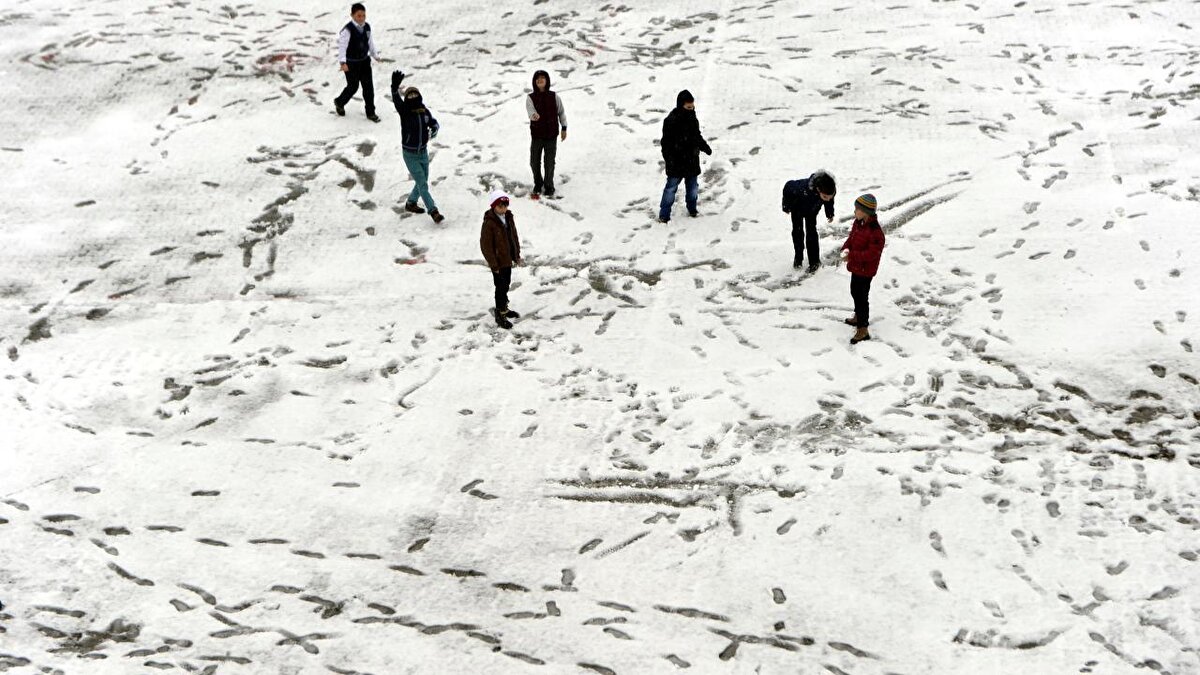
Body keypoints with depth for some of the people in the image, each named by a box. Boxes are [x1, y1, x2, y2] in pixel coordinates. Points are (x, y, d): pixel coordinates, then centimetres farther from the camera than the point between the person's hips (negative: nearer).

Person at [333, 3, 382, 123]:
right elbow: (342, 46, -26)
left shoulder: (367, 27, -2)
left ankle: (370, 112, 17)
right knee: (353, 87, 7)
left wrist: (375, 55, 23)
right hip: (351, 63, -6)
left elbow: (370, 42, 13)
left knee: (368, 86, 5)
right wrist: (342, 62, -35)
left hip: (364, 61, 6)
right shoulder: (347, 30, -23)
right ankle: (339, 102, 37)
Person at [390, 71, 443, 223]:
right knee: (422, 184, -6)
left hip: (423, 152, 5)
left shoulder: (425, 111, -2)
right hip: (410, 155, -5)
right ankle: (433, 211, -4)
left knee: (422, 181, 18)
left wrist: (433, 131, -11)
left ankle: (410, 203, 41)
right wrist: (395, 87, -54)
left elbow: (434, 123, 14)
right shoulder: (404, 111, -15)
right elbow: (396, 101, -34)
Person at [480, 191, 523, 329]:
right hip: (498, 262, -7)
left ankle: (504, 307, 39)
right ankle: (500, 315, 11)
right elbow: (486, 245, -20)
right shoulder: (489, 223, -23)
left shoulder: (509, 217, 1)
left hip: (508, 259, 7)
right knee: (501, 287, 0)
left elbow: (514, 236, 13)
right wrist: (494, 265, -18)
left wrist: (517, 255, 13)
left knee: (506, 284, 22)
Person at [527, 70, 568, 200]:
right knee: (534, 162, 8)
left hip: (551, 135, 0)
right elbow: (530, 109, -21)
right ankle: (538, 184, 32)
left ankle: (549, 186, 23)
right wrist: (533, 115, -44)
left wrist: (564, 128, 10)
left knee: (549, 162, 4)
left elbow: (561, 112, 10)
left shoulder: (554, 97, -1)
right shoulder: (530, 97, -4)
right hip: (536, 135, 0)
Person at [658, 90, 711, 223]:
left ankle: (692, 210, 35)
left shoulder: (692, 118, 6)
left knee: (693, 187, 17)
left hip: (692, 161, 7)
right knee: (671, 188, -2)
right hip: (676, 163, -7)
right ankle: (664, 215, 4)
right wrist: (670, 160, -22)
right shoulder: (671, 121, -17)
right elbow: (667, 143, -18)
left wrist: (705, 147, 17)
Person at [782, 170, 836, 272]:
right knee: (797, 231, 9)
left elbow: (829, 202, -10)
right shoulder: (804, 188, -50)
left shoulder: (831, 191, -38)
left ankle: (814, 261, 14)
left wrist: (830, 214, 8)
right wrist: (786, 206, -13)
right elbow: (788, 187, -28)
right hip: (797, 206, -2)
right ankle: (798, 257, 28)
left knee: (811, 232, 3)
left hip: (812, 209, 2)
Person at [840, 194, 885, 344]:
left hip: (866, 270, -10)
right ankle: (859, 317, 47)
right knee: (855, 292, 25)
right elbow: (852, 237, 13)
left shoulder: (875, 231, -29)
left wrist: (852, 255, -30)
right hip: (856, 266, 10)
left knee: (861, 297, -3)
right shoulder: (858, 223, -1)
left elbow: (872, 253, -29)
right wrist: (846, 248, -7)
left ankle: (862, 330, 5)